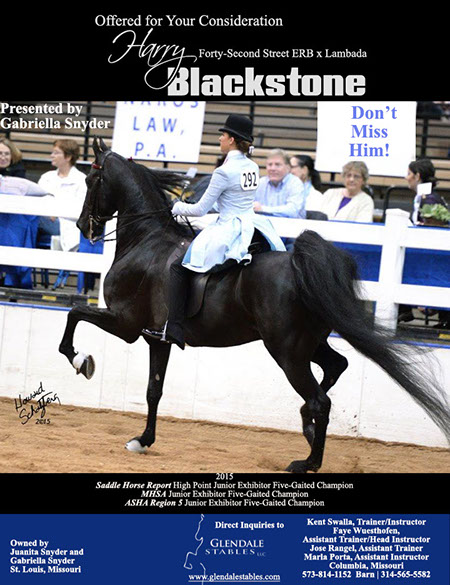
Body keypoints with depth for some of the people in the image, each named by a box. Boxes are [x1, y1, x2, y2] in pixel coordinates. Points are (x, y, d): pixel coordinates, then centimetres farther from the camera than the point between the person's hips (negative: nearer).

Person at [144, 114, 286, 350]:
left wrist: (177, 208, 9)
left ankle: (174, 329, -9)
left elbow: (201, 209, -10)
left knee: (178, 267, 0)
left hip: (228, 231, -8)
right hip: (250, 225, 8)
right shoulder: (253, 168, 8)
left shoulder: (224, 172, -15)